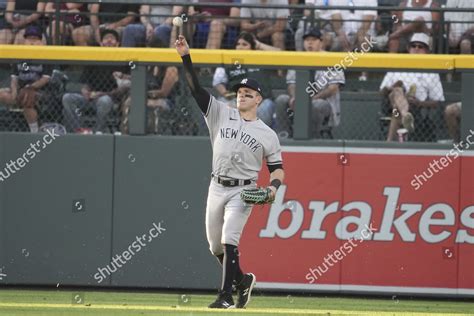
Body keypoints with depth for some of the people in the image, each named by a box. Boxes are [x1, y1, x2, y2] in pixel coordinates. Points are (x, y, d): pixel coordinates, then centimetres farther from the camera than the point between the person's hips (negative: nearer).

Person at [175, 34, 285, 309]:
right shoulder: (221, 113, 7)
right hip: (217, 188, 4)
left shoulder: (267, 134, 3)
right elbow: (196, 88, -1)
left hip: (243, 191, -4)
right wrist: (186, 57, -12)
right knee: (216, 246, 9)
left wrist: (273, 187, -14)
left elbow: (277, 168, 8)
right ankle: (242, 280, 33)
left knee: (229, 240, -19)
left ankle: (226, 296, -17)